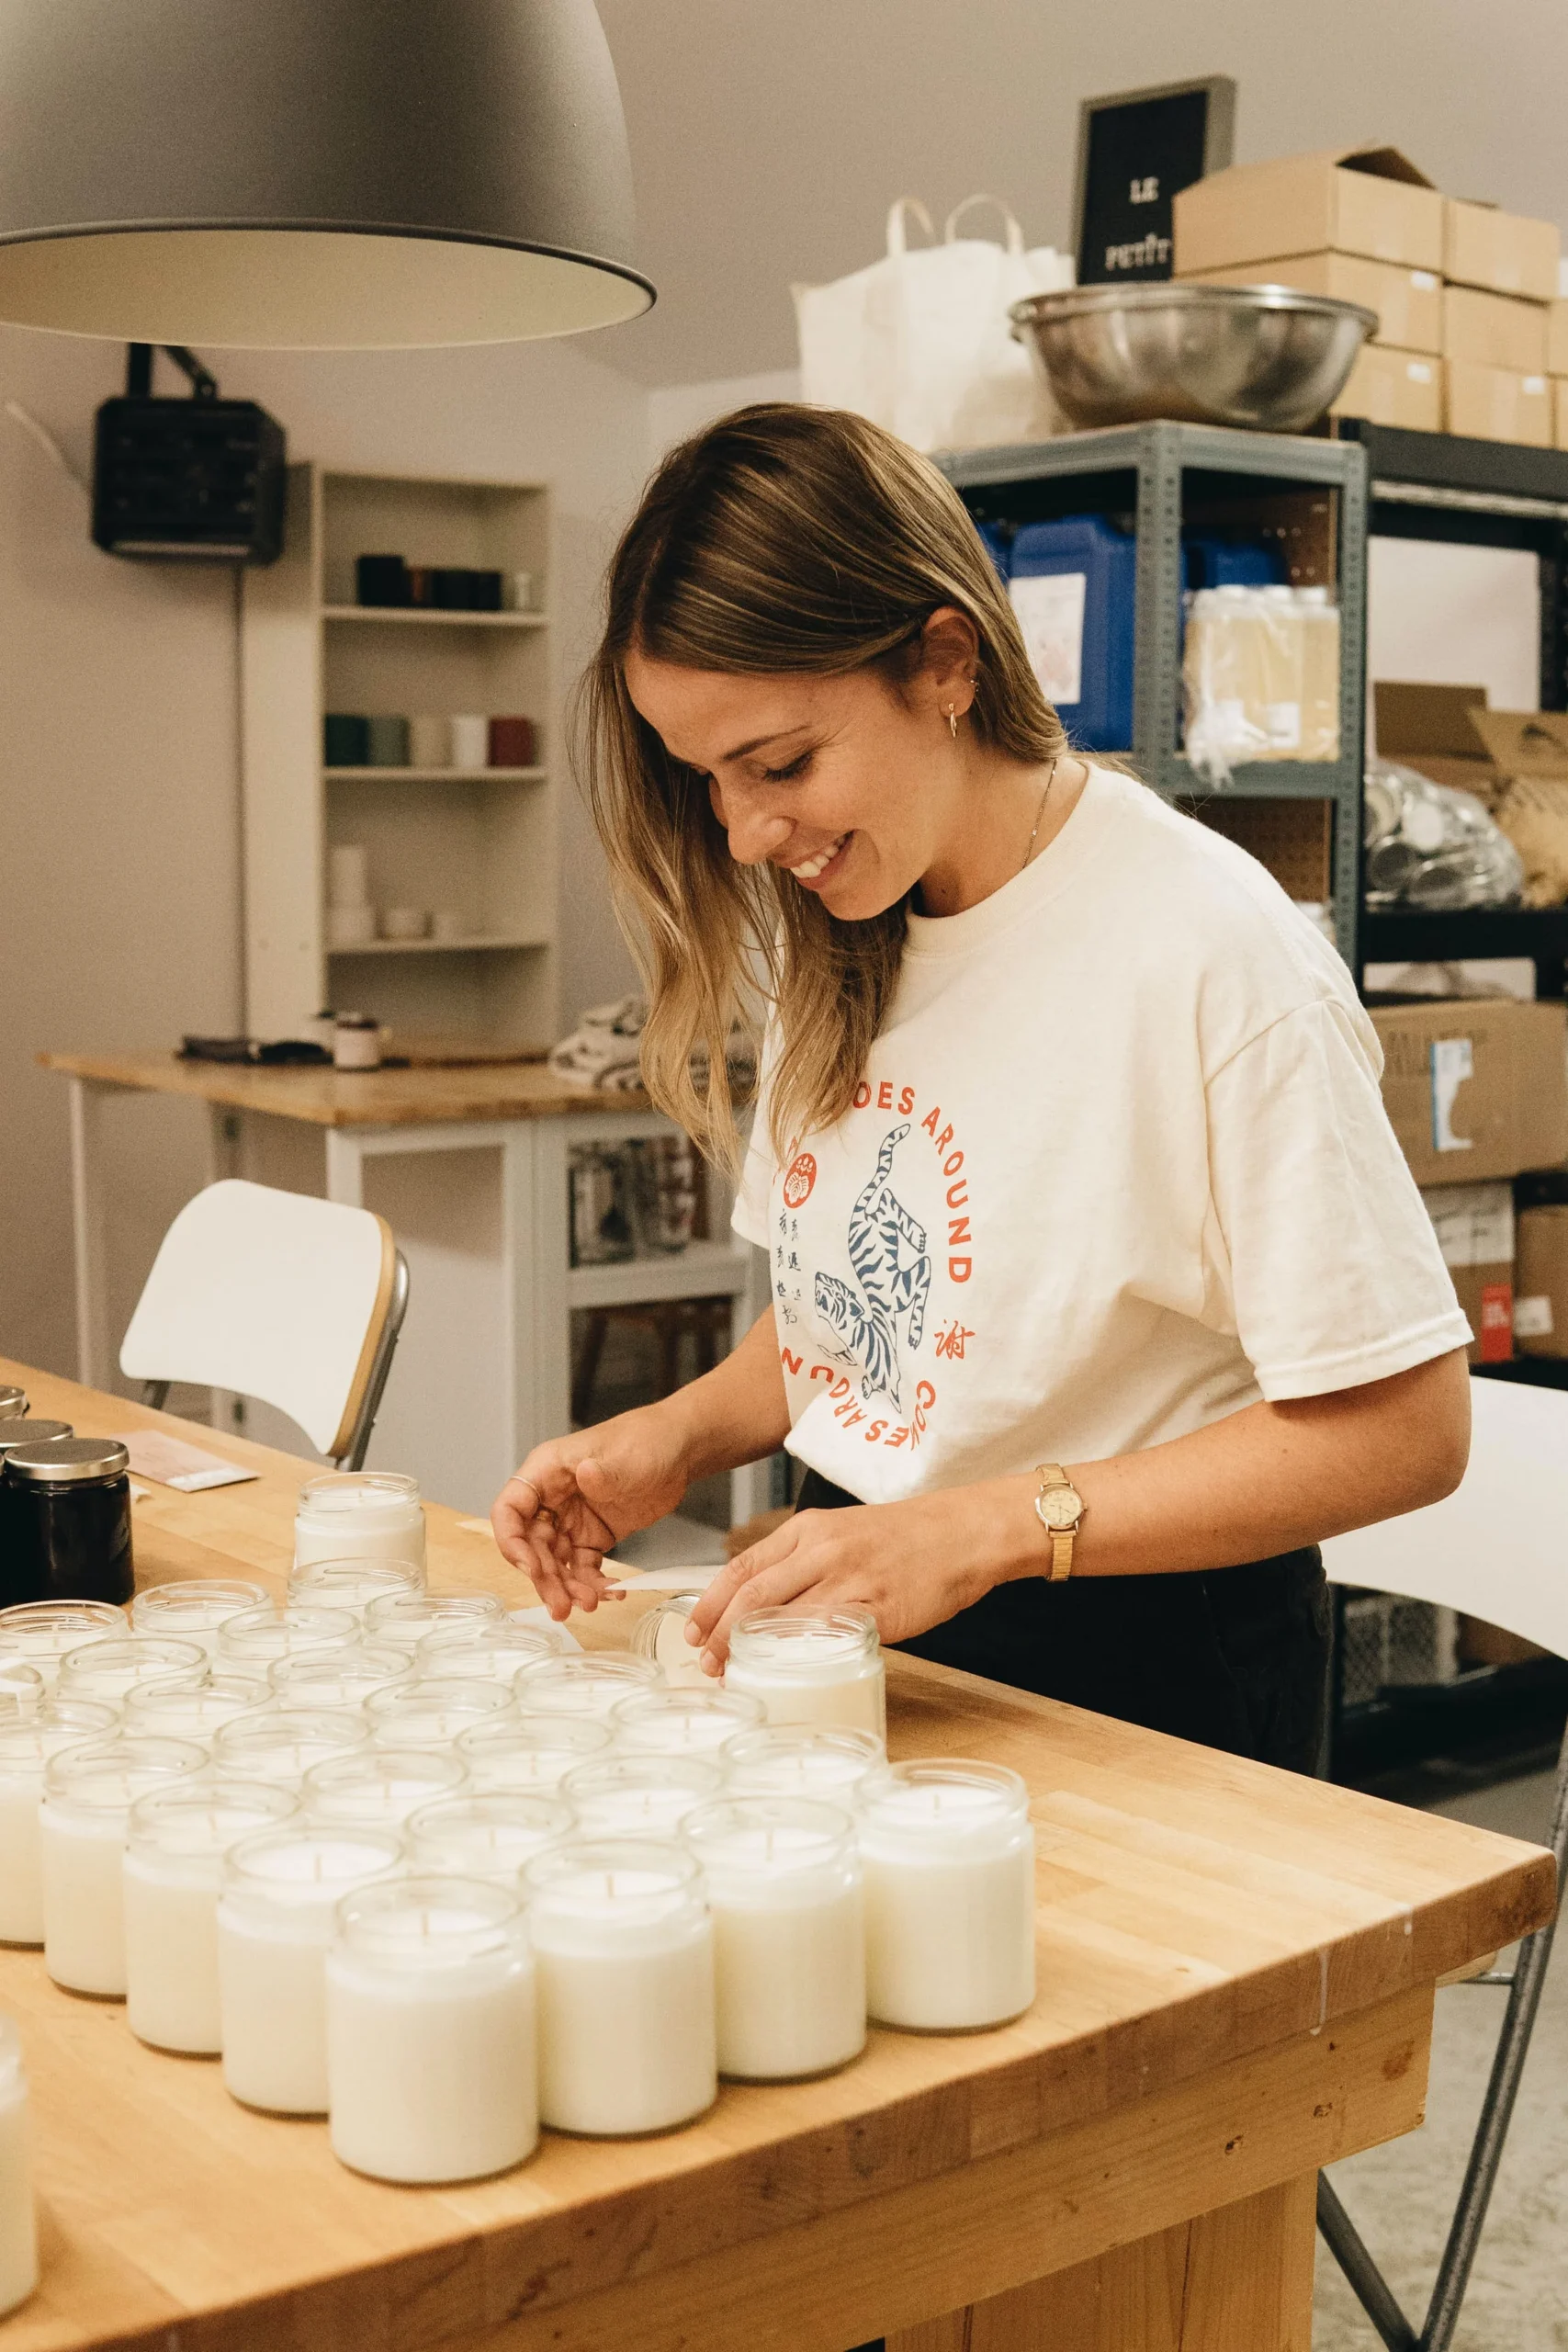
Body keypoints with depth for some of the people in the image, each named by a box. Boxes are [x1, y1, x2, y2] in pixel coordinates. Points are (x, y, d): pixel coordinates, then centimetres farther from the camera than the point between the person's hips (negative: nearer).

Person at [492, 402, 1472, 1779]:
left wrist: (987, 1528, -22)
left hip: (1142, 1680, -5)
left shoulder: (1206, 951, -17)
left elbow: (1400, 1427, -17)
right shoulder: (837, 940, 7)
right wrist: (680, 1438, -1)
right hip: (864, 1627, 6)